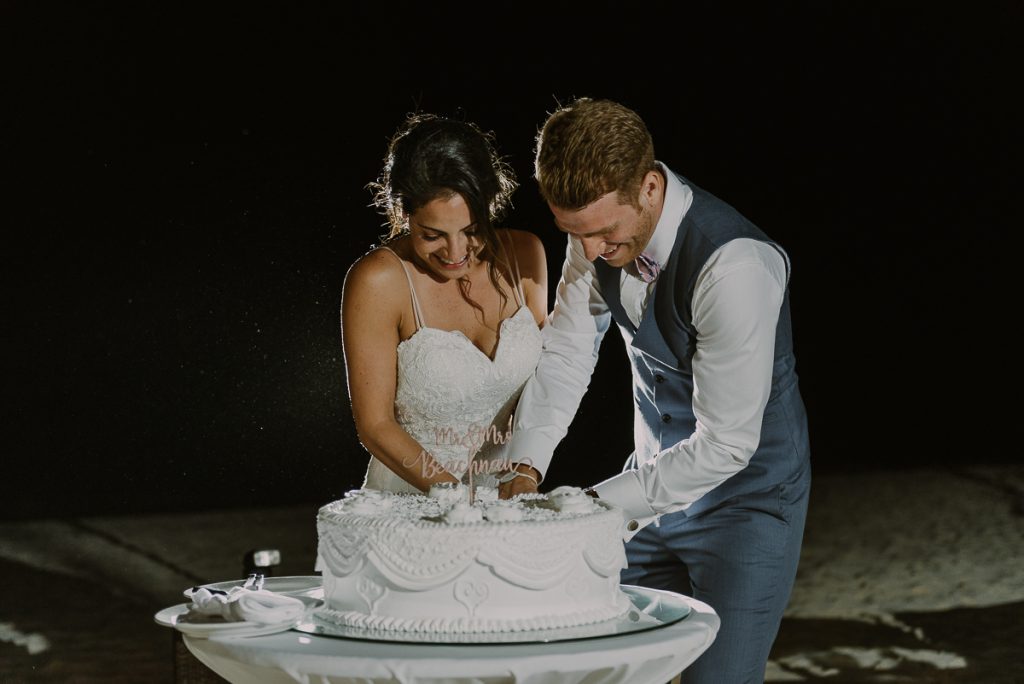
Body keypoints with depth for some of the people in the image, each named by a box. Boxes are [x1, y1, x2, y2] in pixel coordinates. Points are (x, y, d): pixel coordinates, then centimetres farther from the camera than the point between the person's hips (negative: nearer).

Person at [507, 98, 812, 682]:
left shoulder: (736, 266, -33)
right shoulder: (599, 224, -11)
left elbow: (726, 443, -28)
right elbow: (565, 354, -1)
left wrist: (602, 503, -27)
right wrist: (520, 472, -14)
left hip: (747, 496, -6)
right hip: (656, 483, 7)